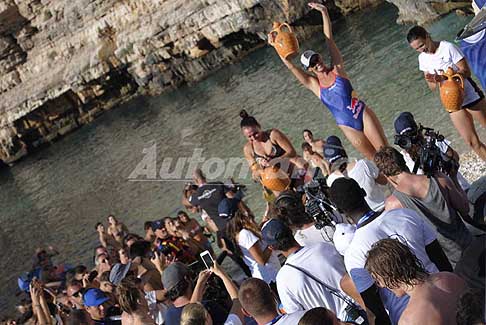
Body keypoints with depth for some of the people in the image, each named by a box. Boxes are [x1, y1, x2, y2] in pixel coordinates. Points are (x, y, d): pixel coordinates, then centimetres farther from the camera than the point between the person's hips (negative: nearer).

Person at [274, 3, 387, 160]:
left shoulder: (337, 68, 1)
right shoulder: (314, 84, 2)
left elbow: (329, 39, -4)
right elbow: (290, 66, -5)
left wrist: (324, 12, -7)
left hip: (363, 114, -1)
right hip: (348, 127, 1)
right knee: (374, 158, 6)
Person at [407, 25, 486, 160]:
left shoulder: (448, 48, -15)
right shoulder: (423, 58, 1)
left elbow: (466, 72, -18)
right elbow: (432, 87, 5)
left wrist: (443, 77, -31)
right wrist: (433, 81, -20)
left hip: (470, 96, -4)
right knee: (472, 142, 2)